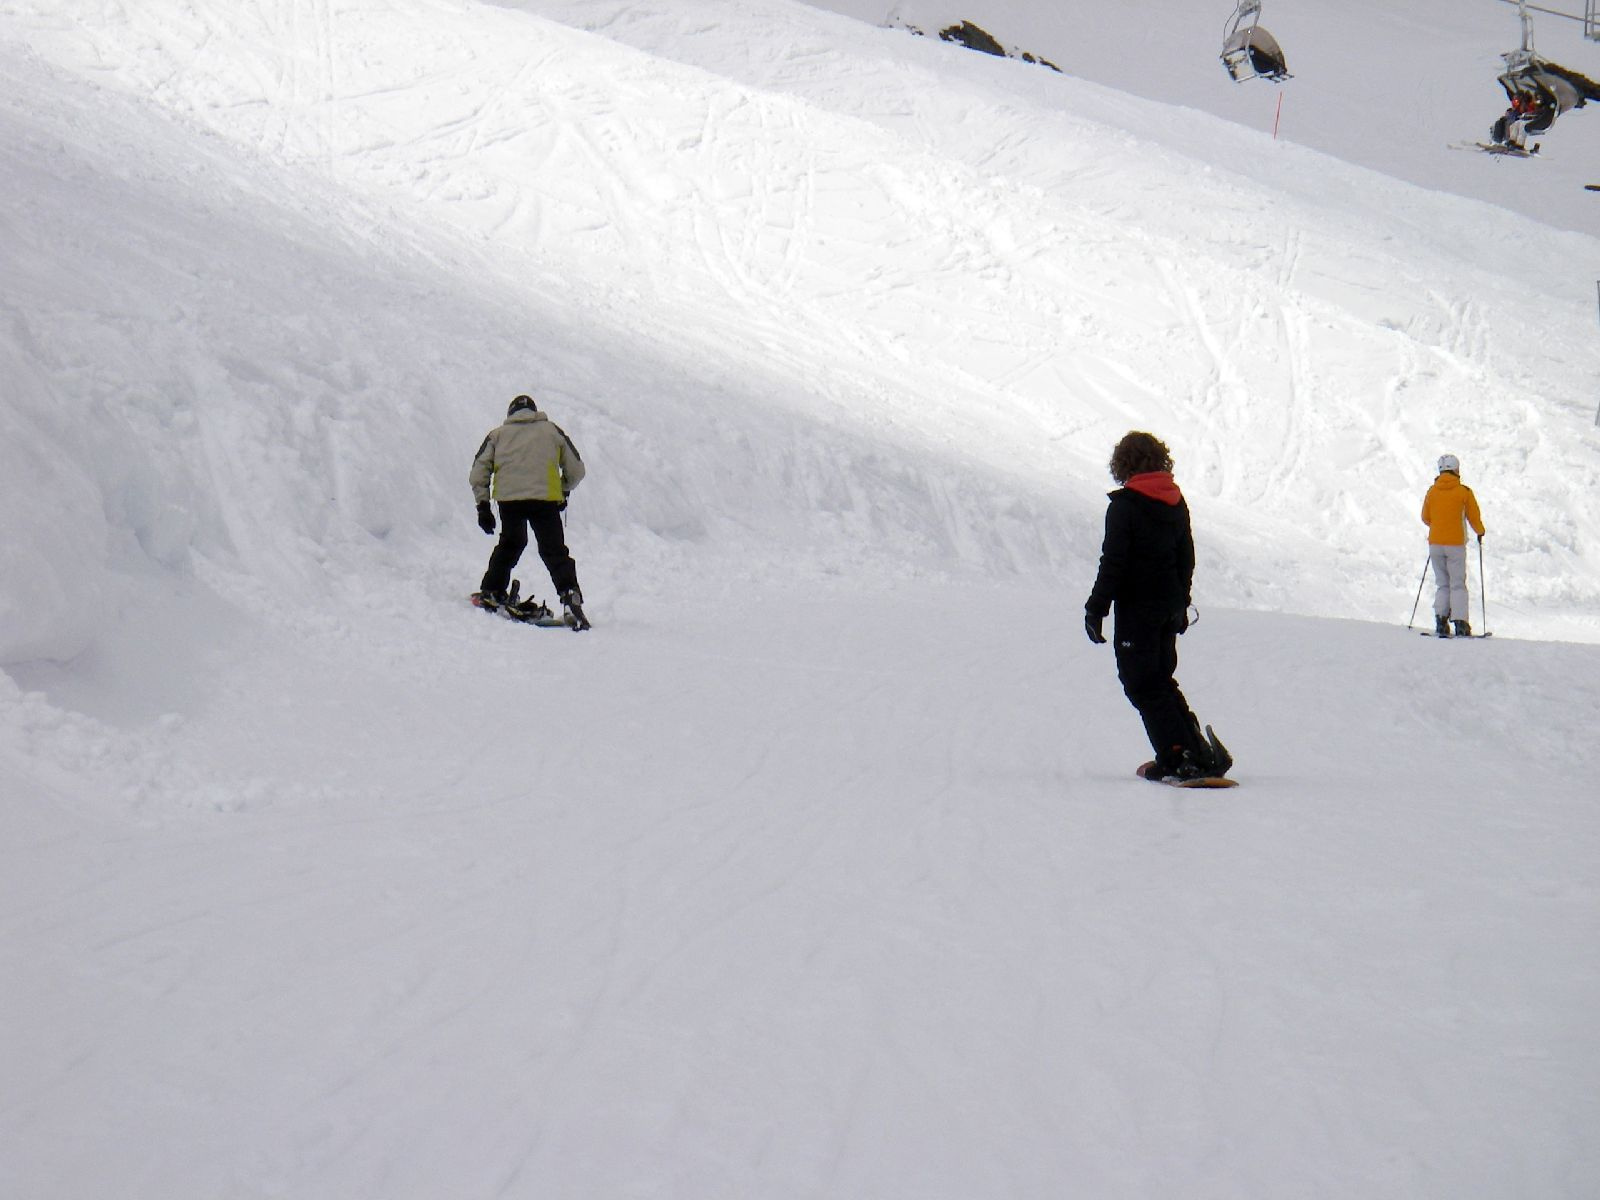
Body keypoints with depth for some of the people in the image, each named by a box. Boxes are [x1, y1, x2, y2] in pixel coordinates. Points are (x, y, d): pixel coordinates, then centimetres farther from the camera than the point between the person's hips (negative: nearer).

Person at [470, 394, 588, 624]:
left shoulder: (498, 435, 20)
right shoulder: (552, 430, 19)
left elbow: (478, 473, 11)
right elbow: (576, 470, 19)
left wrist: (482, 505, 15)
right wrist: (564, 491, 35)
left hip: (508, 498, 1)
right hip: (545, 498, -1)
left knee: (509, 544, 23)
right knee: (554, 551, 1)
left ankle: (491, 592, 20)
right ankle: (569, 594, -19)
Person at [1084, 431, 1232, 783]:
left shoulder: (1124, 505, -12)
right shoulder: (1176, 502, 9)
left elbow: (1113, 562, -15)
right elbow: (1187, 558, 15)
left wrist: (1096, 608, -10)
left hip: (1137, 608, -7)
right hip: (1171, 605, 7)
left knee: (1142, 684, -2)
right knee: (1161, 680, 17)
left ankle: (1176, 758, -10)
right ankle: (1202, 752, 11)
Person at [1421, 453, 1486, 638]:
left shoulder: (1432, 491, 2)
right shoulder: (1464, 491, -7)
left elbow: (1425, 518, 12)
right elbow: (1474, 517, 0)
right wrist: (1480, 532, 21)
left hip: (1435, 544, 3)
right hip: (1456, 545, -3)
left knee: (1442, 584, 12)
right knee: (1458, 585, 3)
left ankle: (1440, 621, 0)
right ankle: (1460, 623, -6)